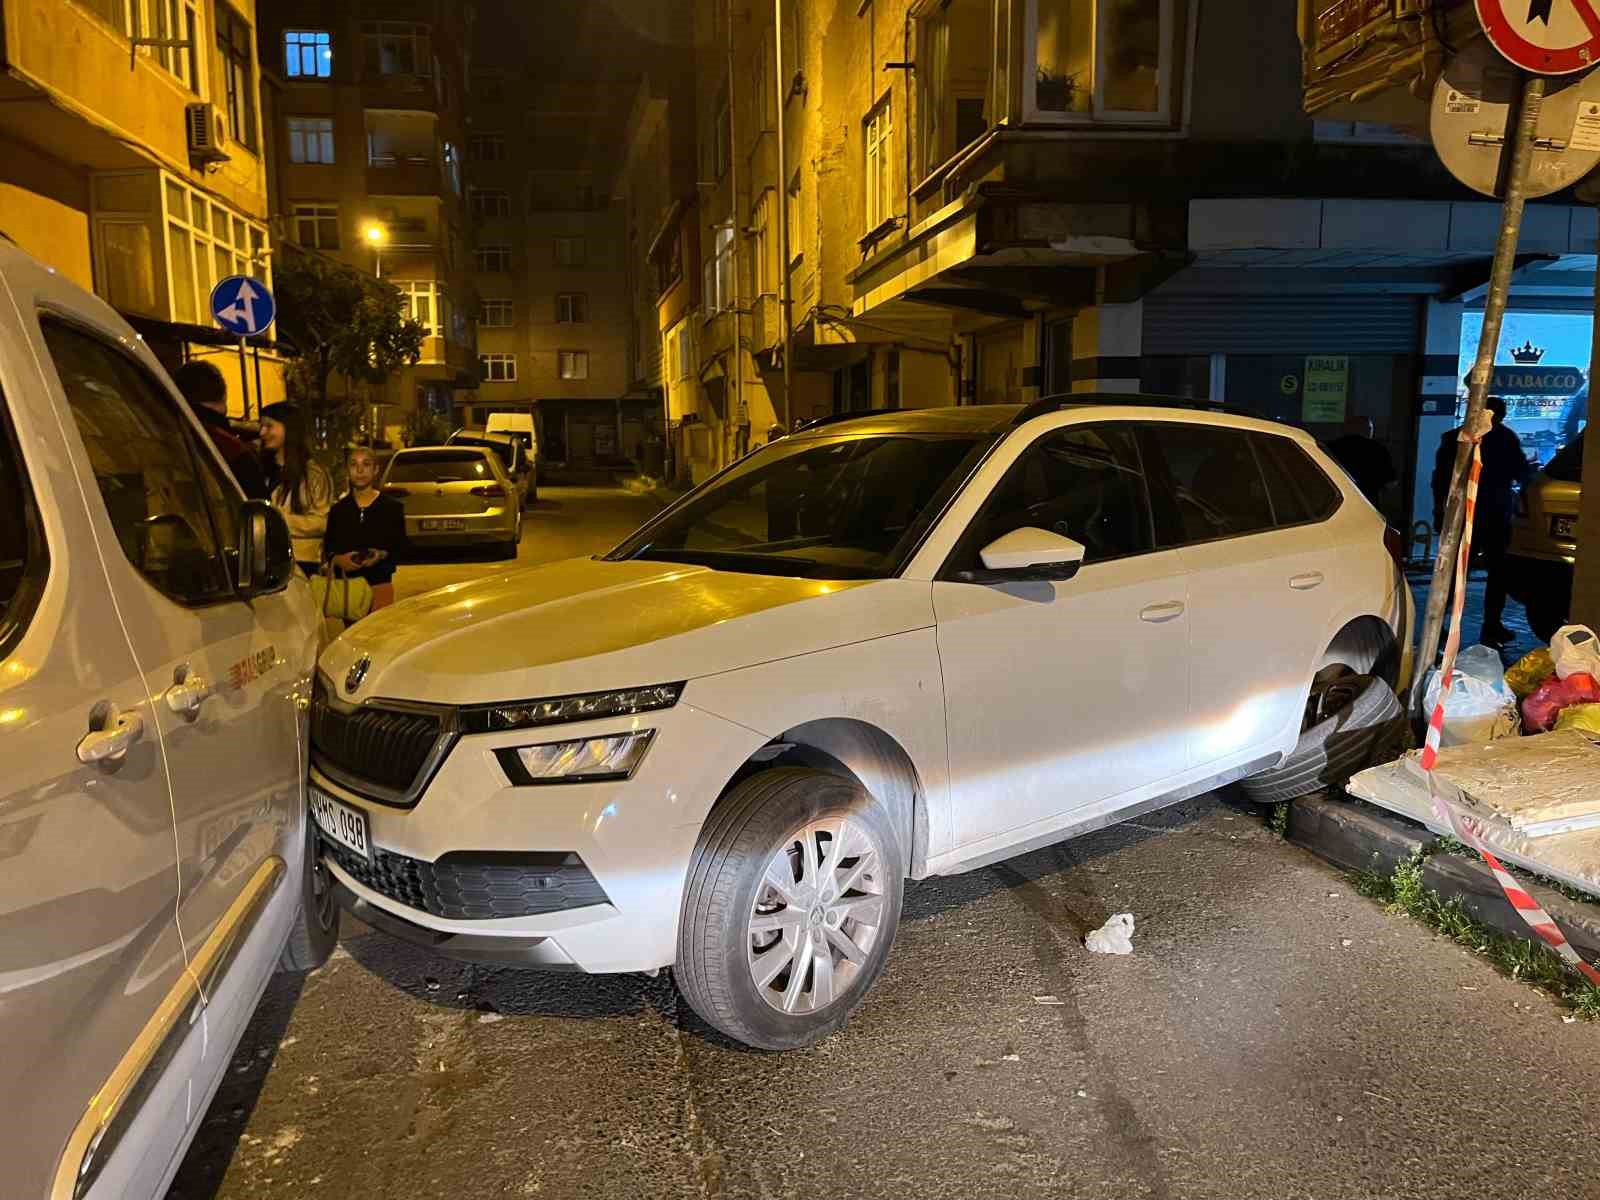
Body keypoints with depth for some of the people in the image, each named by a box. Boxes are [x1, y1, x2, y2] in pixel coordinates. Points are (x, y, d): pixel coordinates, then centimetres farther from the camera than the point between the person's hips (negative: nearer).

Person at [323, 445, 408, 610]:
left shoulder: (392, 507, 5)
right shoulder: (337, 509, 10)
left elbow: (401, 548, 3)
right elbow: (327, 548, 10)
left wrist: (383, 555, -15)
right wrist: (337, 559, -10)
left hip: (379, 585, -1)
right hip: (344, 585, 1)